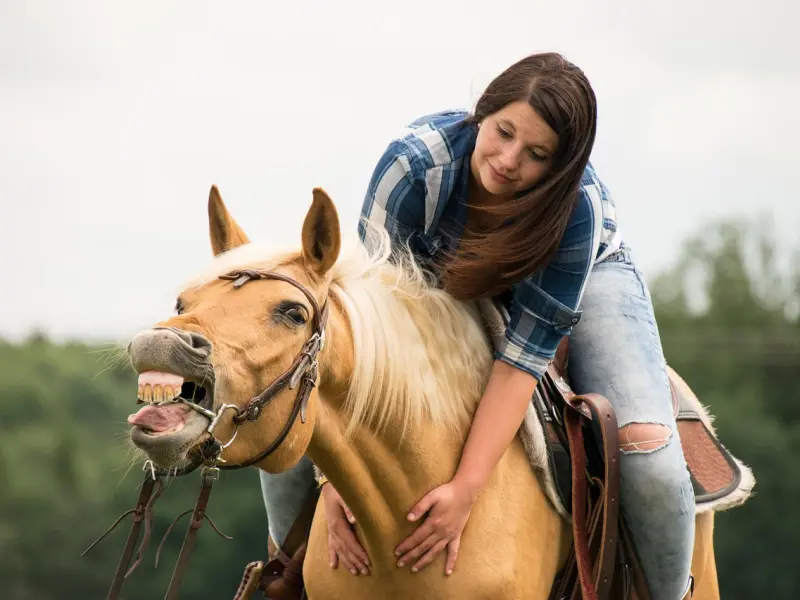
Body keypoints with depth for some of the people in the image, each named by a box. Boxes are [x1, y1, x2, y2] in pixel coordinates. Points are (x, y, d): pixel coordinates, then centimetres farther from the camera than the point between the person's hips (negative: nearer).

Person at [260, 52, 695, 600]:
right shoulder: (416, 161, -38)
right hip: (440, 282, 2)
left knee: (645, 444, -26)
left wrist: (464, 490, -46)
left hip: (585, 275, -1)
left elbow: (523, 358, -37)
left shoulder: (578, 207, -38)